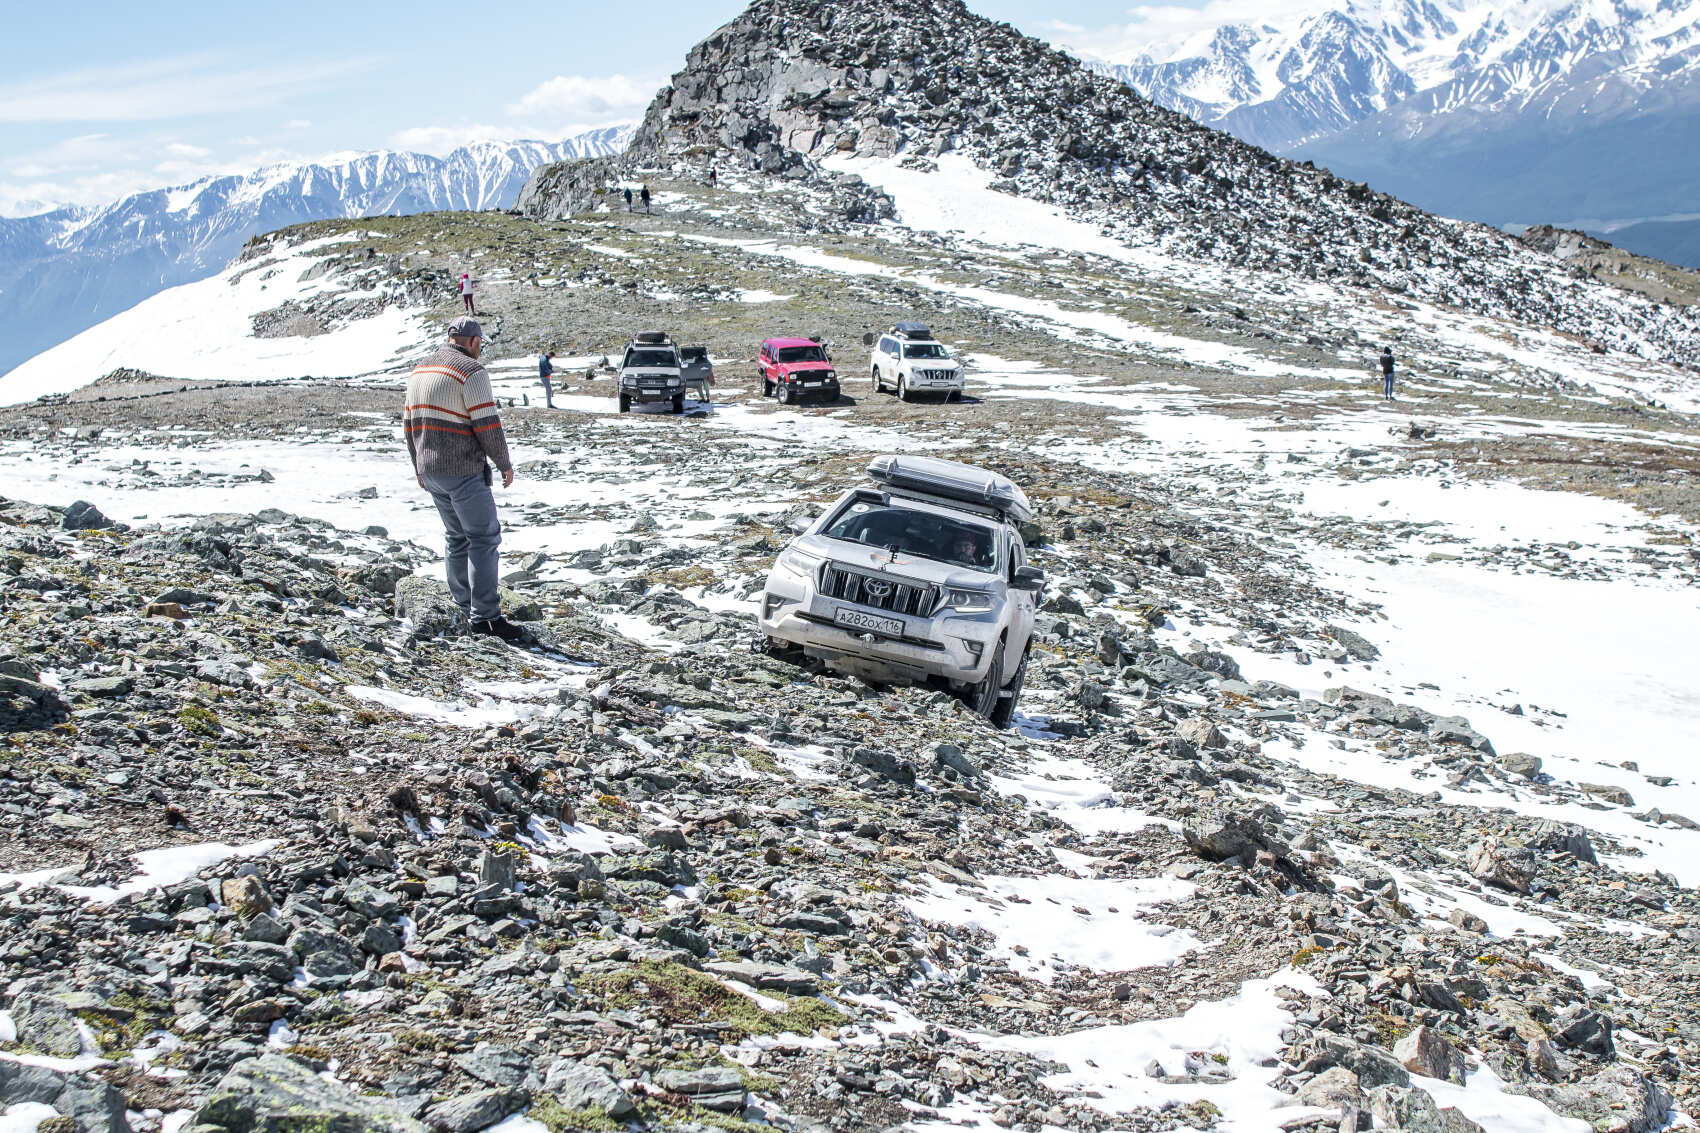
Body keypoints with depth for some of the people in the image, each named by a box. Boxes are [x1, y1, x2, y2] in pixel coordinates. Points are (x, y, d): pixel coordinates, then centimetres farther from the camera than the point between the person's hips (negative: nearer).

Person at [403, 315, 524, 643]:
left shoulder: (420, 371, 14)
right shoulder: (471, 371, -12)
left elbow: (409, 423, 17)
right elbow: (488, 425, -16)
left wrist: (419, 466, 25)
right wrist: (505, 464, -4)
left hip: (431, 471, 8)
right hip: (464, 472, -8)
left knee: (457, 537, 16)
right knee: (484, 538, -4)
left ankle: (467, 609, 19)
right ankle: (486, 616, -8)